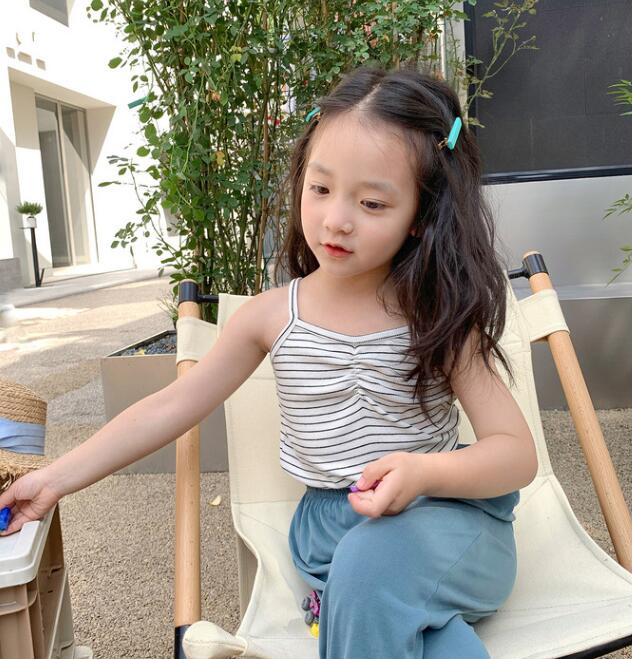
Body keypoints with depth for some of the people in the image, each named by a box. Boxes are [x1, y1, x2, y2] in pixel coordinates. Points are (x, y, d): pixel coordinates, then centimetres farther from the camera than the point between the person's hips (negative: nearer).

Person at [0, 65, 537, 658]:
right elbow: (171, 406, 5)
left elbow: (517, 453, -9)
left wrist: (425, 472, -31)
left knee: (375, 558, -34)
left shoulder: (440, 316, -8)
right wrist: (57, 477, 5)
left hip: (443, 512, -1)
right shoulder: (272, 315, -2)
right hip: (331, 524, 2)